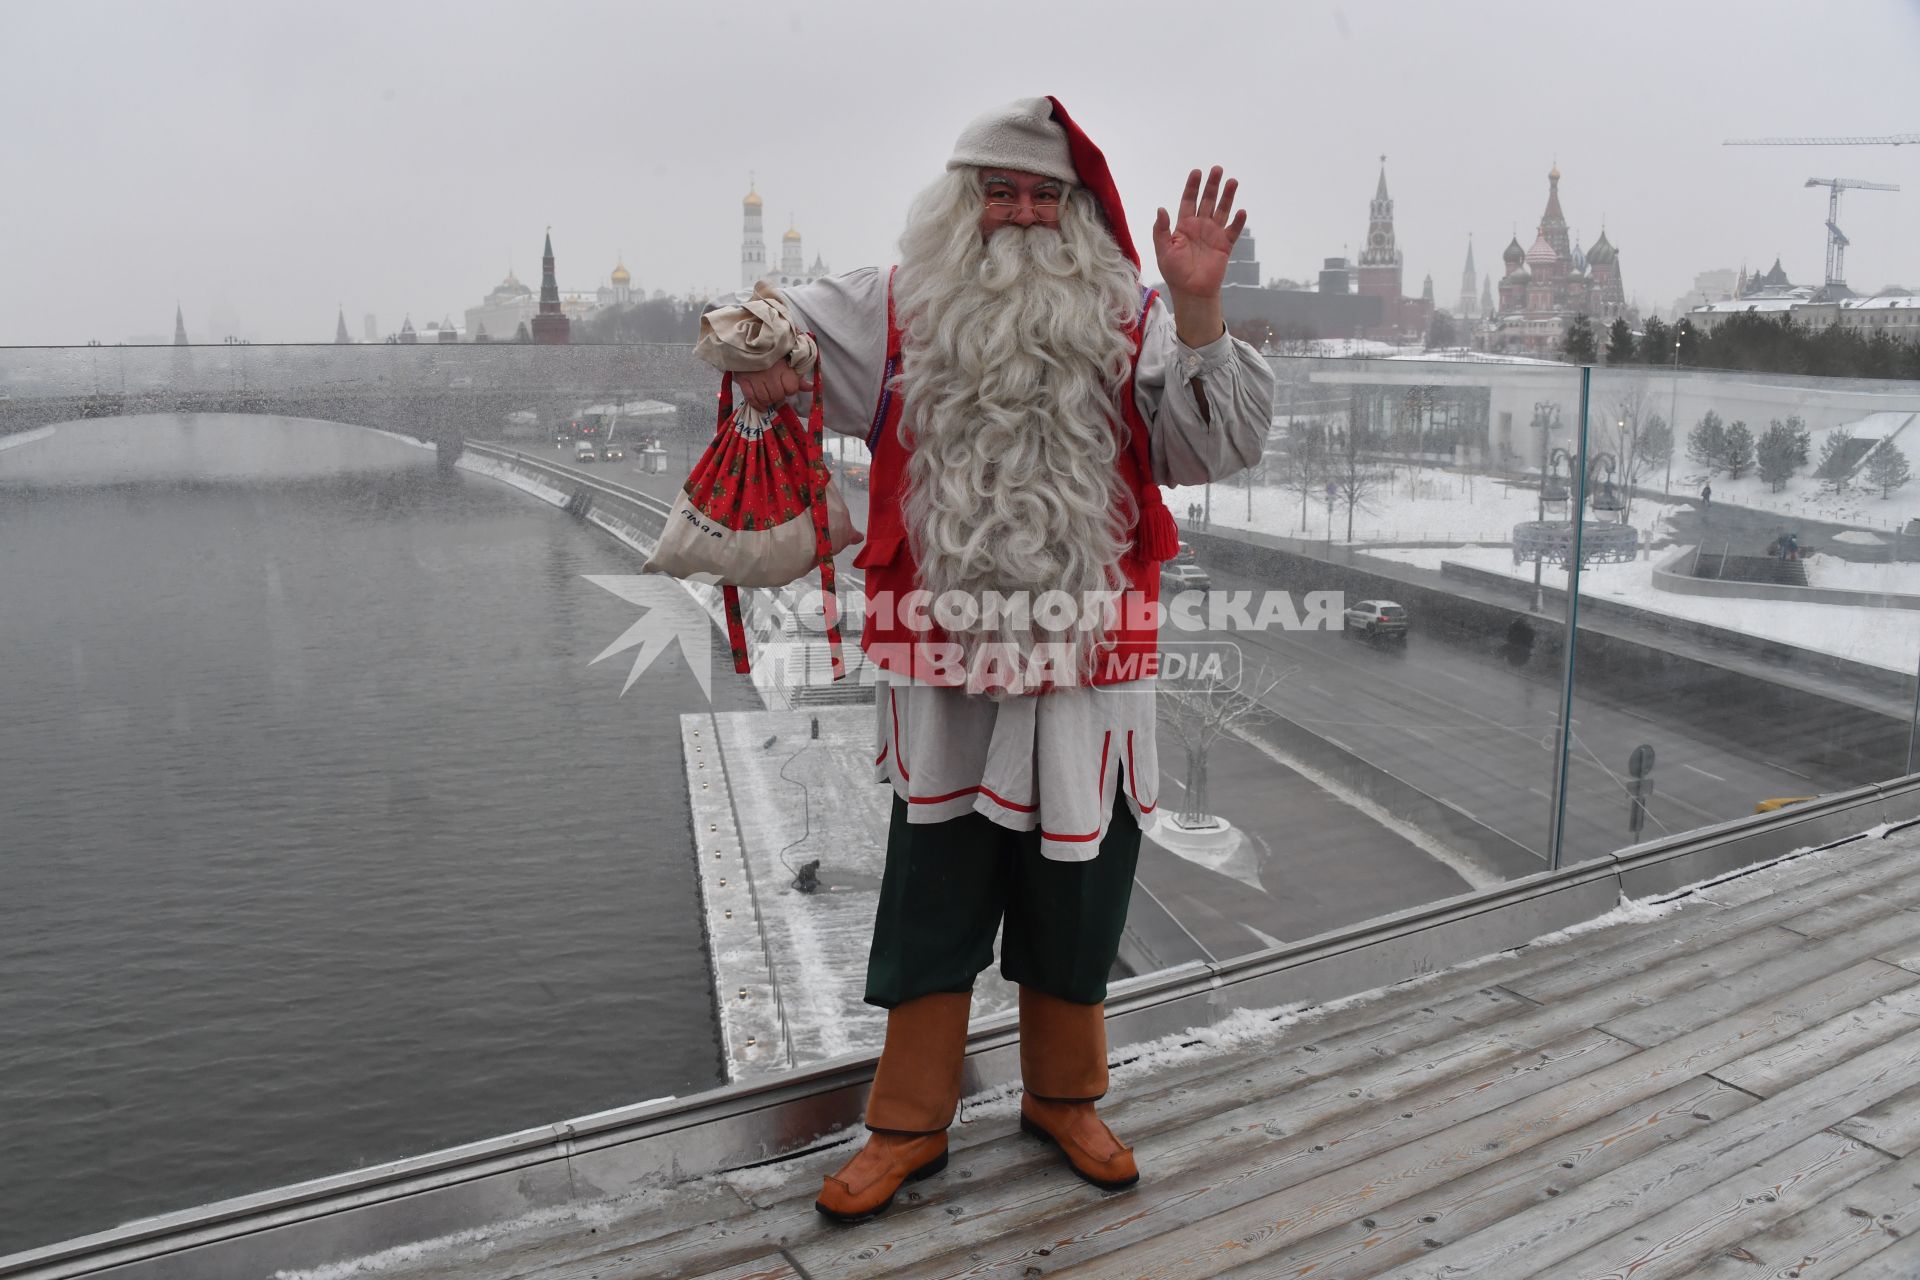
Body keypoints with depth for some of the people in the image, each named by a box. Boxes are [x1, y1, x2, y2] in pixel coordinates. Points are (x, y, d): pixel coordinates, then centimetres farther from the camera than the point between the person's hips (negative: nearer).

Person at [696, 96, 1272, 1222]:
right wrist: (754, 346, -12)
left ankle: (1065, 1098, 36)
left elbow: (1222, 443, -5)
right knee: (932, 897, 9)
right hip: (943, 671, 0)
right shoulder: (899, 312, 6)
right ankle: (911, 1125, 27)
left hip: (1088, 672, 0)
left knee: (1076, 896, 13)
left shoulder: (1129, 323, 5)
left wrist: (1199, 308, -17)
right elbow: (769, 322, 12)